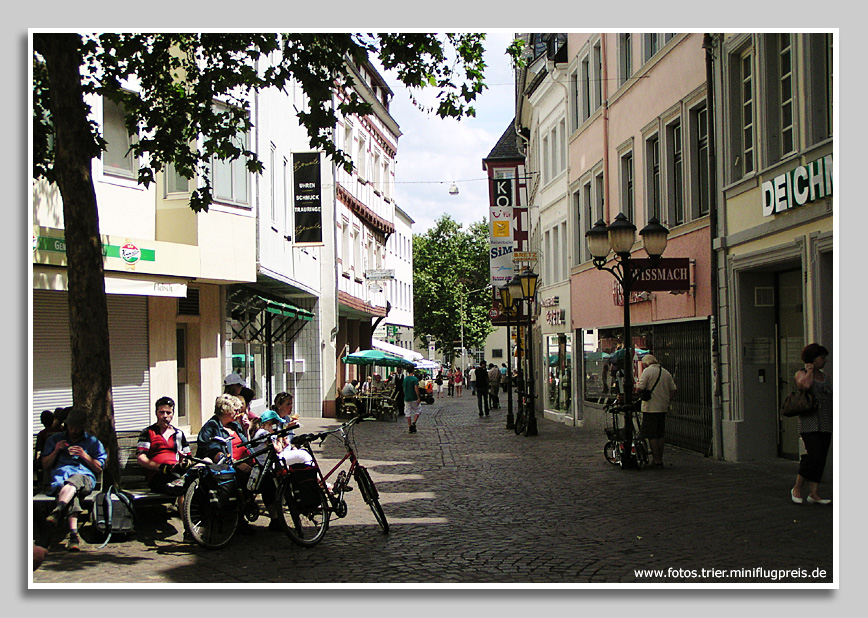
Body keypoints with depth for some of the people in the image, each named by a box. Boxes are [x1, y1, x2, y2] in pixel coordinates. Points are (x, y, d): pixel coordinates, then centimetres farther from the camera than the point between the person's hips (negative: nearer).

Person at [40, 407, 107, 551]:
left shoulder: (93, 442, 25)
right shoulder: (54, 439, 29)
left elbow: (99, 468, 17)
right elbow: (45, 466, 24)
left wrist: (84, 455, 0)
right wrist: (55, 451, 6)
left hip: (85, 476, 0)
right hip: (59, 476, 0)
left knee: (72, 482, -42)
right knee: (72, 495, -39)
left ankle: (58, 510, -70)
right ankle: (73, 534, -58)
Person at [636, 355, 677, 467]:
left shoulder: (647, 371, -8)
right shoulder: (666, 373, 11)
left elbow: (639, 388, -16)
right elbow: (674, 389, 10)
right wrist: (667, 401, 15)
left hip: (650, 408, -7)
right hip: (663, 408, 7)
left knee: (652, 435, -1)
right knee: (661, 434, 14)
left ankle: (657, 460, -1)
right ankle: (659, 458, 19)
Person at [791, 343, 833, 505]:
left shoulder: (825, 376, 17)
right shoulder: (801, 374, -2)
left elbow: (833, 397, 18)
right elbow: (806, 385, -25)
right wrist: (810, 370, -9)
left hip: (826, 423, 7)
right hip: (810, 422, -7)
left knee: (821, 458, 2)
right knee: (814, 455, -16)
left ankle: (813, 494, 4)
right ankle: (797, 488, -2)